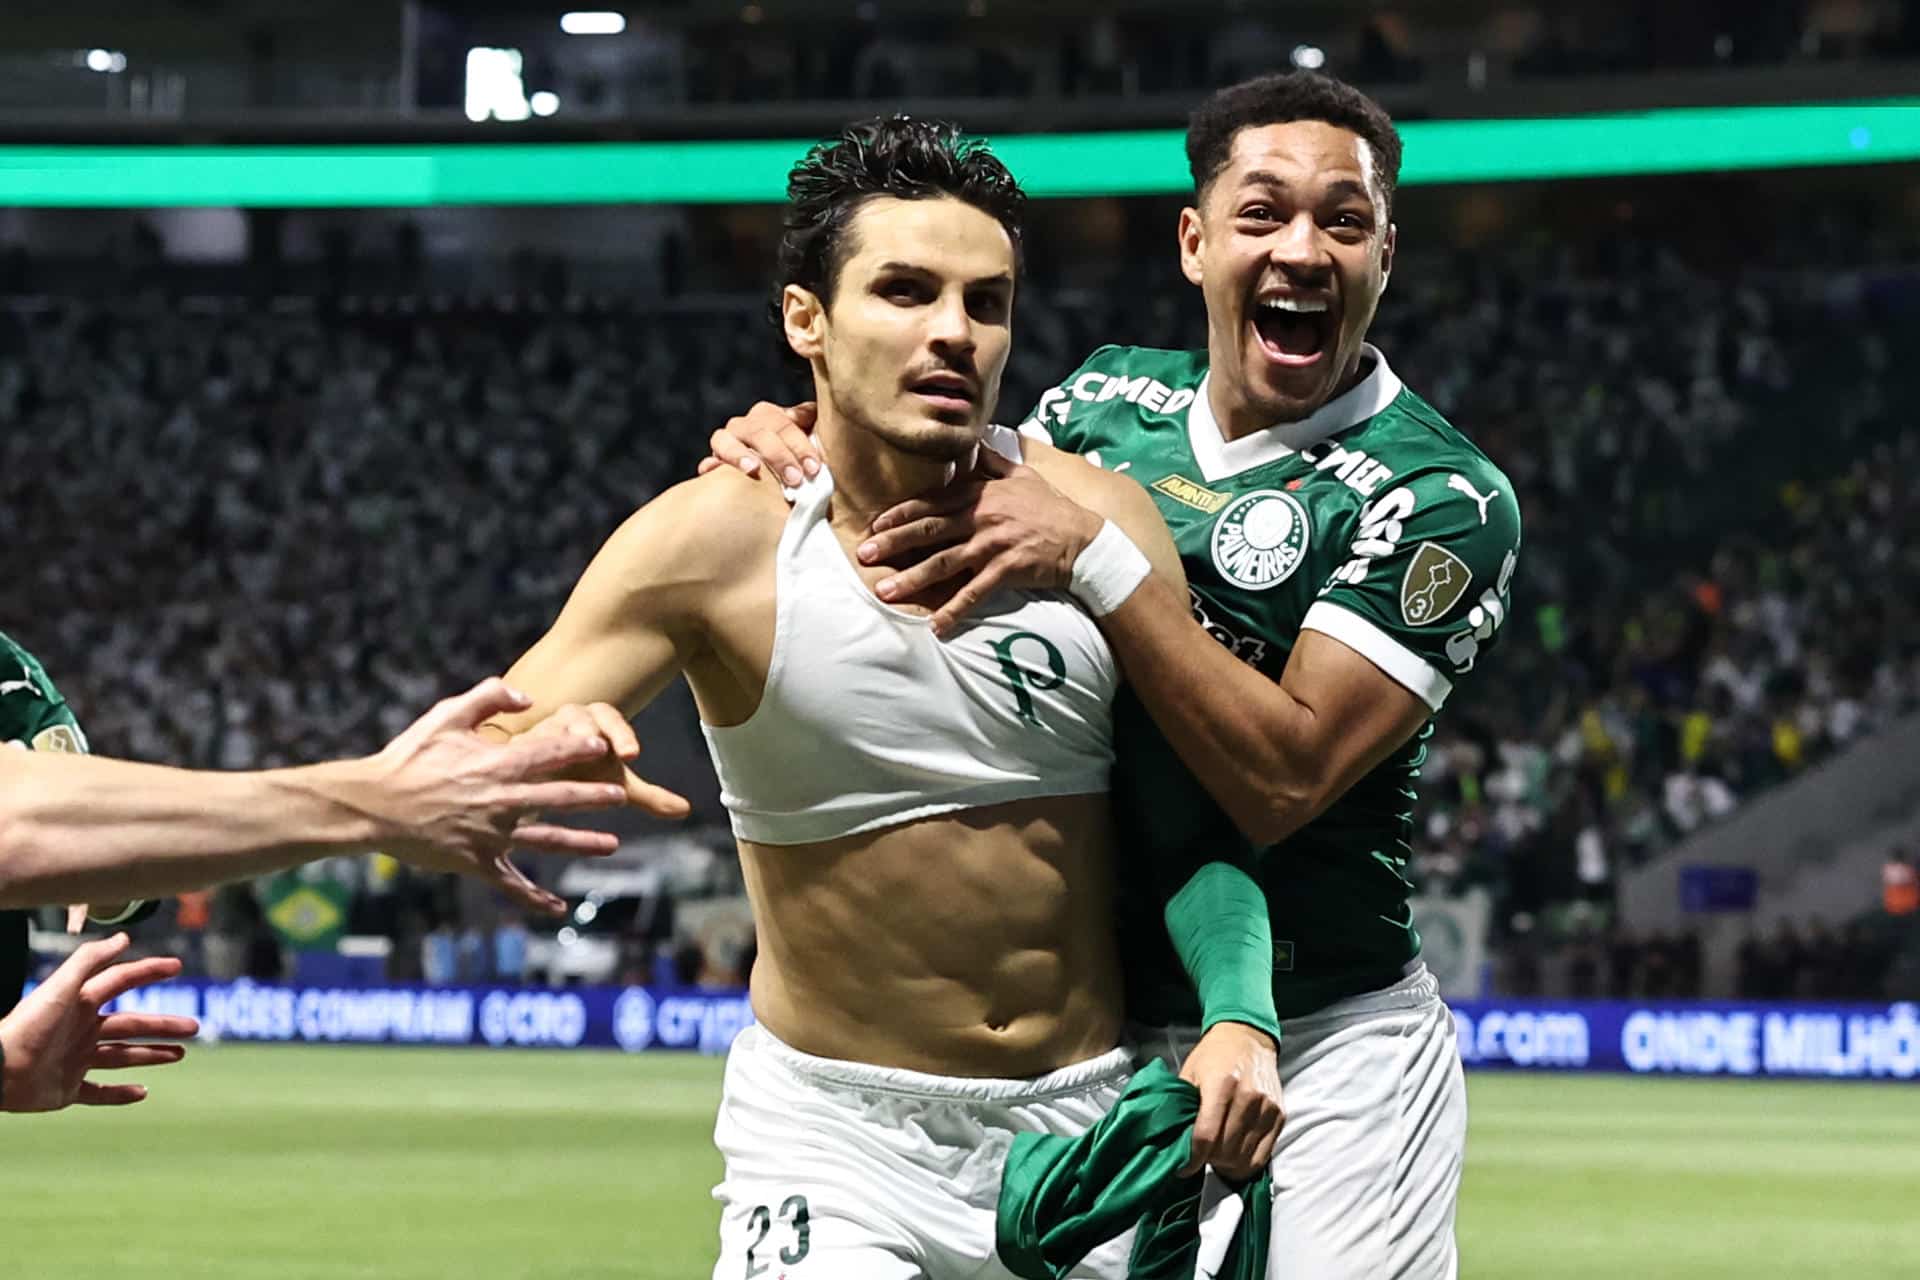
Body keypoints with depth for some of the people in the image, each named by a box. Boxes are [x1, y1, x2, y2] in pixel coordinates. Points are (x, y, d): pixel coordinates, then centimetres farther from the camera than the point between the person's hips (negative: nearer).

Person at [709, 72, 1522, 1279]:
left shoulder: (1442, 498, -13)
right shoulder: (1109, 399, 5)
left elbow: (1282, 779, -21)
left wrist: (1098, 556, -25)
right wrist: (795, 440, -4)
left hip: (1322, 1056, -5)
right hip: (1091, 1036, 5)